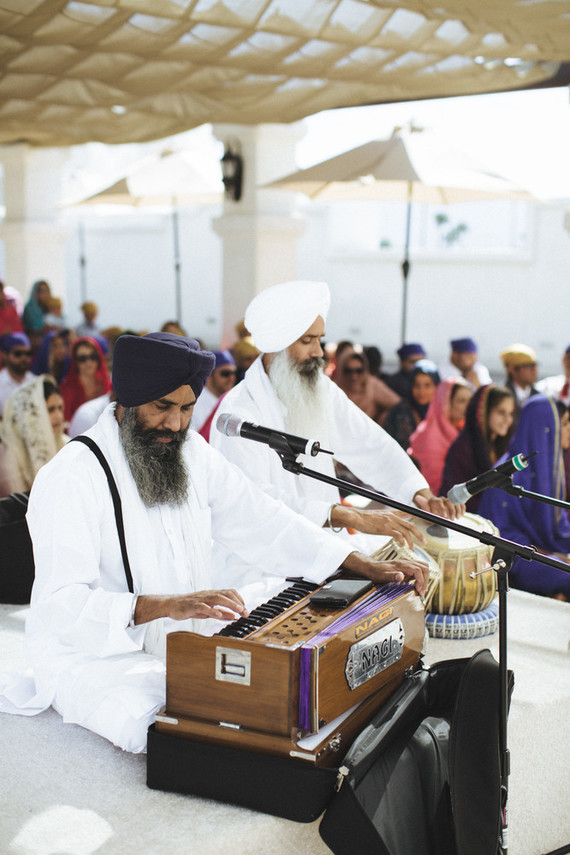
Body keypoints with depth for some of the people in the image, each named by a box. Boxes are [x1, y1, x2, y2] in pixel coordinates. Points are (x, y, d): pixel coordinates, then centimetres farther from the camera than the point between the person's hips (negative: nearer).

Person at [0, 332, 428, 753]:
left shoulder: (192, 452, 6)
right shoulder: (70, 479, -17)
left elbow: (261, 522, 6)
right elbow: (61, 603, -25)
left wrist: (364, 565, -5)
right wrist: (165, 605, -40)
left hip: (187, 641, 7)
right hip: (95, 654, -7)